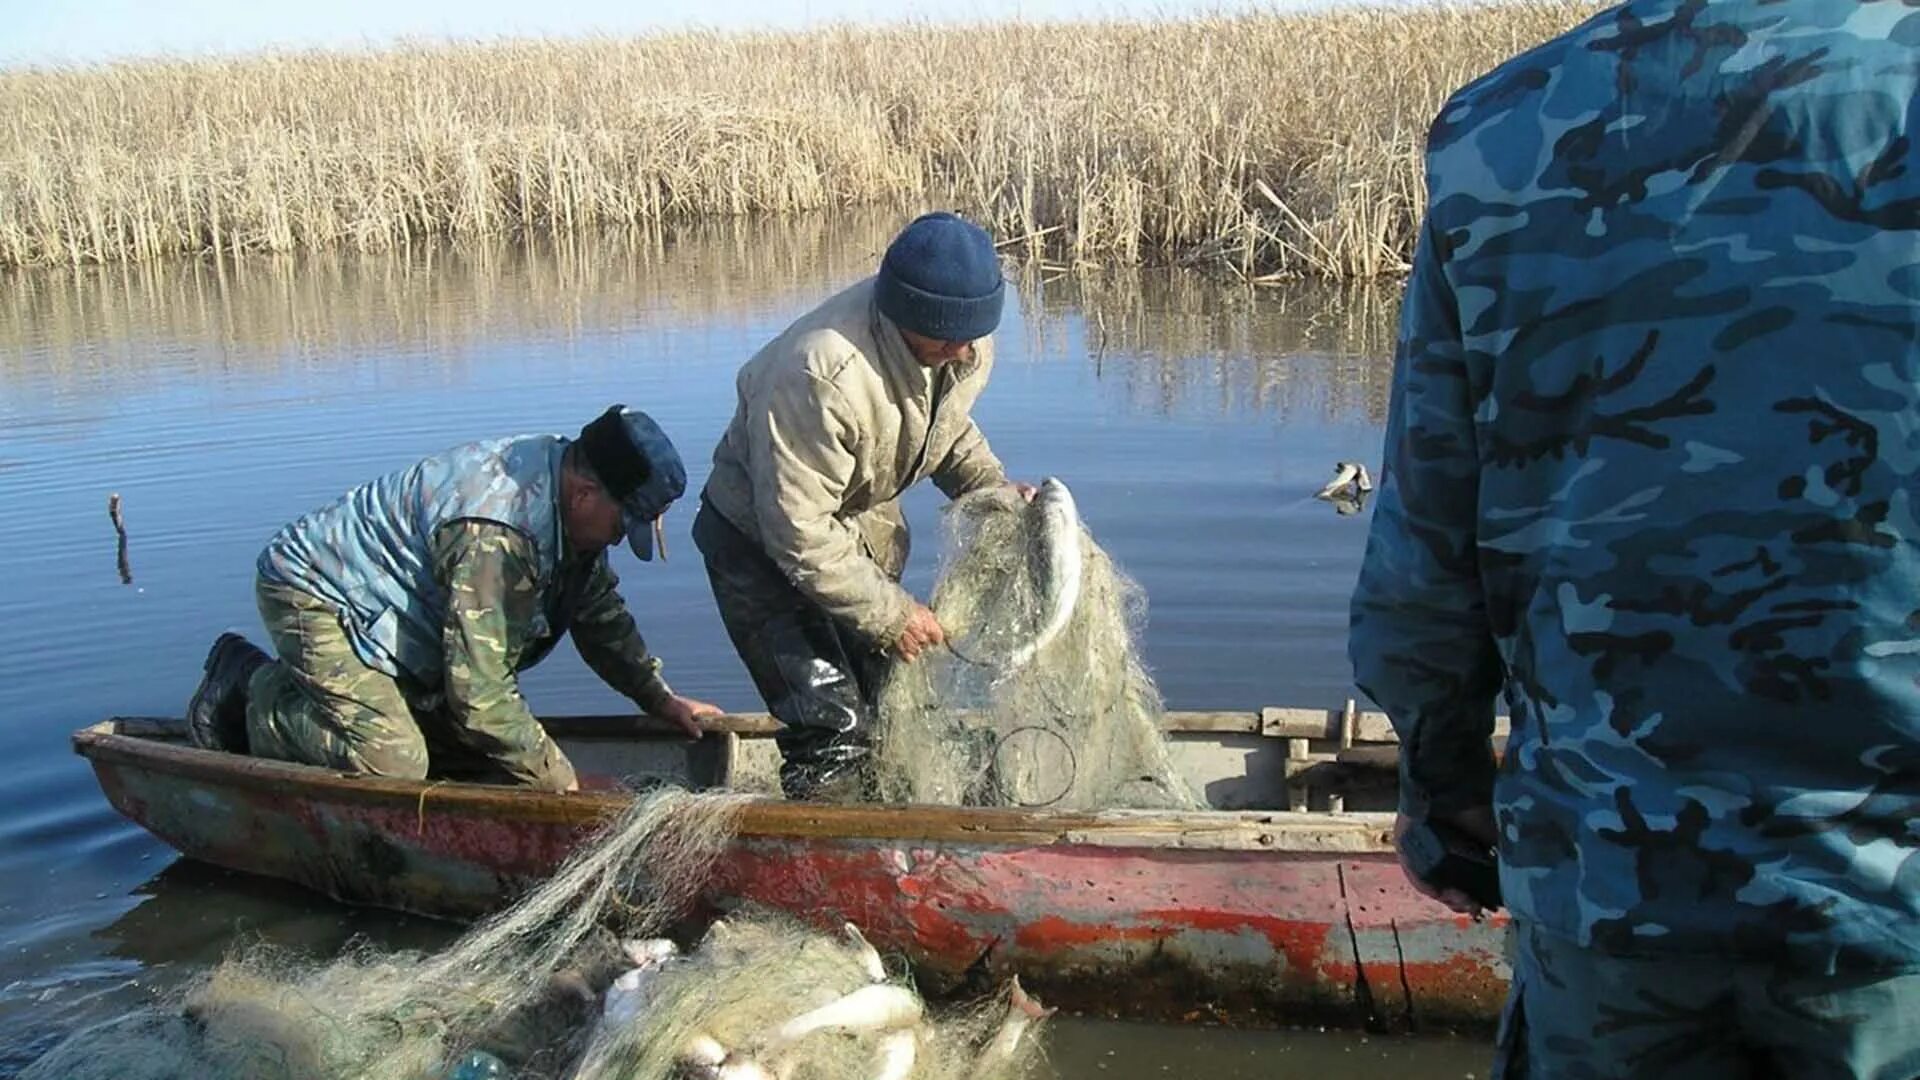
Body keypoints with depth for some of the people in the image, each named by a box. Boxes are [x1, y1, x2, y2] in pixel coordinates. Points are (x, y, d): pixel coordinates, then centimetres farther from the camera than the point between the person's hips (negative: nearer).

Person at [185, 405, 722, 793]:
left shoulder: (561, 475, -6)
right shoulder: (495, 532, -35)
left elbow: (600, 613, 8)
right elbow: (480, 690, -31)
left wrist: (661, 700, 5)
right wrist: (557, 780, -21)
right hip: (314, 596, -10)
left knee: (468, 749, 6)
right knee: (393, 761, -23)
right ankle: (255, 692, 0)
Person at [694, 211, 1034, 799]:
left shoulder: (966, 341, -14)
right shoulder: (820, 376, -38)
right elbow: (799, 533, -31)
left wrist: (992, 486, -8)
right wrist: (890, 614, -24)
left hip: (864, 525, 7)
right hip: (762, 539, -7)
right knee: (833, 729, -14)